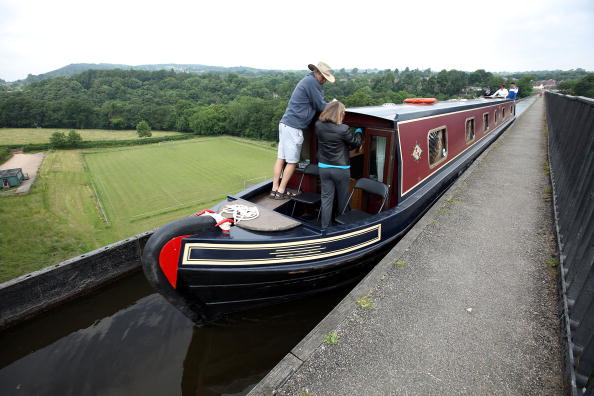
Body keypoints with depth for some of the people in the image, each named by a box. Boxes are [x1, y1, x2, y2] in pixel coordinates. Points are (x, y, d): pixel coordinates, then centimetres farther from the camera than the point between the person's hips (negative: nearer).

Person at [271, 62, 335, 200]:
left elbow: (316, 102, 24)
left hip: (285, 124, 9)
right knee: (292, 162, 0)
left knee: (281, 159, 9)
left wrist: (329, 105, 11)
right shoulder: (312, 81, -9)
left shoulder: (307, 80, 21)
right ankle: (281, 191, 7)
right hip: (293, 127, -9)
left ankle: (274, 189, 14)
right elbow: (320, 106, -7)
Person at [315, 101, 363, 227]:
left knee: (326, 198, 10)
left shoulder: (318, 126, -6)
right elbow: (356, 143, -5)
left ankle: (325, 227, 14)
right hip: (341, 169, -4)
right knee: (342, 199, 14)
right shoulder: (343, 129, -20)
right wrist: (359, 131, 15)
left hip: (323, 168, 4)